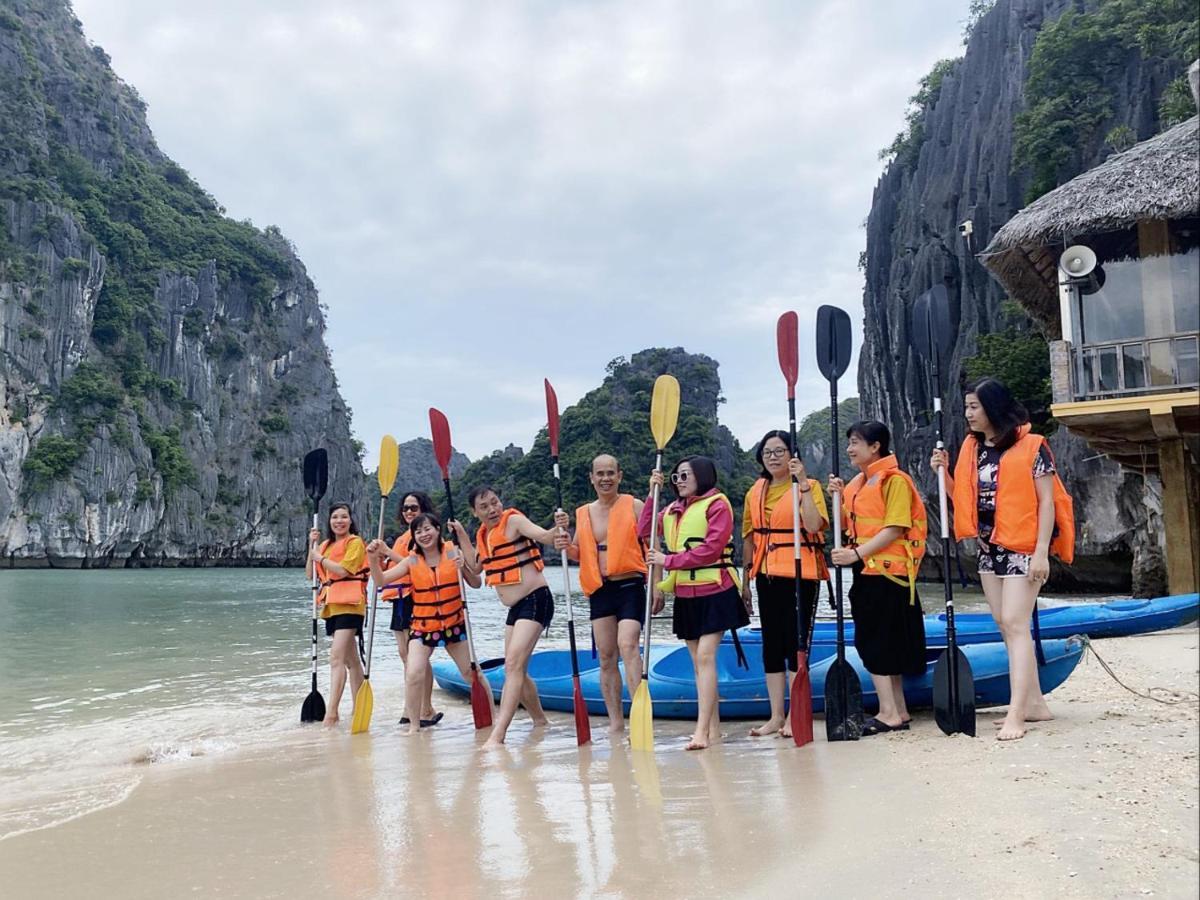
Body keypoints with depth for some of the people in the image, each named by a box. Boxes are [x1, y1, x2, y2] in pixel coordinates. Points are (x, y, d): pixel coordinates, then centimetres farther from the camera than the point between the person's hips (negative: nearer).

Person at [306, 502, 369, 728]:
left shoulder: (355, 542, -5)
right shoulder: (326, 545, 17)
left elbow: (342, 570, -18)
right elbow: (310, 574, 10)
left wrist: (320, 557, -7)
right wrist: (312, 546, 2)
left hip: (348, 604, -8)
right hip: (331, 606, 8)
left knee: (337, 658, -17)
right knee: (351, 658, 15)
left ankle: (332, 712, -20)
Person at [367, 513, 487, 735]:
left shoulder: (453, 553, -4)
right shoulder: (412, 561, -3)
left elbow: (476, 584, -4)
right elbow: (381, 580, -10)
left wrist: (464, 568, -22)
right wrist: (373, 559, -26)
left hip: (454, 624, 0)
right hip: (422, 626, 0)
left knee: (471, 672, 8)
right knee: (414, 674, -17)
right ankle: (414, 724, -1)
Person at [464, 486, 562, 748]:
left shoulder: (513, 520, -10)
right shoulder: (483, 535, 12)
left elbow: (545, 536, -24)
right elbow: (474, 569, 19)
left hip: (536, 599, -9)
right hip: (515, 607, 9)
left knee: (513, 665, -18)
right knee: (515, 670, 16)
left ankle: (497, 735, -23)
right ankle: (540, 720, 35)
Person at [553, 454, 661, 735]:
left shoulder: (634, 506, -1)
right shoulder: (583, 513, 11)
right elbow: (576, 554, 14)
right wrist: (563, 532, -4)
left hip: (630, 586, -5)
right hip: (600, 591, 5)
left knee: (627, 645, -20)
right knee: (606, 656, 6)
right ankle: (615, 720, 14)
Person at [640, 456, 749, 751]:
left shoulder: (717, 503, -7)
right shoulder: (673, 509, 15)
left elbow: (712, 548, -17)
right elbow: (644, 532, 10)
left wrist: (669, 561, -15)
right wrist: (653, 493, 4)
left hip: (714, 591, -7)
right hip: (685, 594, 7)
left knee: (705, 656, -14)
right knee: (698, 660, 8)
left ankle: (702, 729, -15)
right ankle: (714, 727, 14)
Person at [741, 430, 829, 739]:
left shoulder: (809, 486, -2)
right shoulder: (755, 493, 11)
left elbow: (813, 525, -19)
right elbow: (749, 538, 14)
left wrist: (803, 483, -21)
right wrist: (745, 580, 12)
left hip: (801, 574, -5)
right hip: (768, 575, 5)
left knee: (796, 641, -3)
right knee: (771, 642, 7)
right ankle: (776, 716, 15)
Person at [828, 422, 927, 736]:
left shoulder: (895, 480, -11)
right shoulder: (858, 483, 15)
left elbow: (895, 528, -18)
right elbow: (849, 525, 17)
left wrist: (857, 553, -22)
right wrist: (839, 498, 2)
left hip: (888, 571, -9)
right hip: (866, 572, 9)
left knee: (877, 642, -8)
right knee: (879, 643, 11)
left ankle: (889, 713, -2)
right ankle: (899, 711, 19)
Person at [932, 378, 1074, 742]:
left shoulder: (1031, 446, -9)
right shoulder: (972, 448, 9)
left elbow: (1047, 501, -11)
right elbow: (964, 499, 12)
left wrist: (1042, 551, -17)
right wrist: (943, 473, -4)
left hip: (1023, 546, -7)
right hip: (989, 547, 7)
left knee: (1015, 624, -11)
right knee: (1006, 626, 10)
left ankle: (1016, 714, -11)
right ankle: (1035, 702, 21)